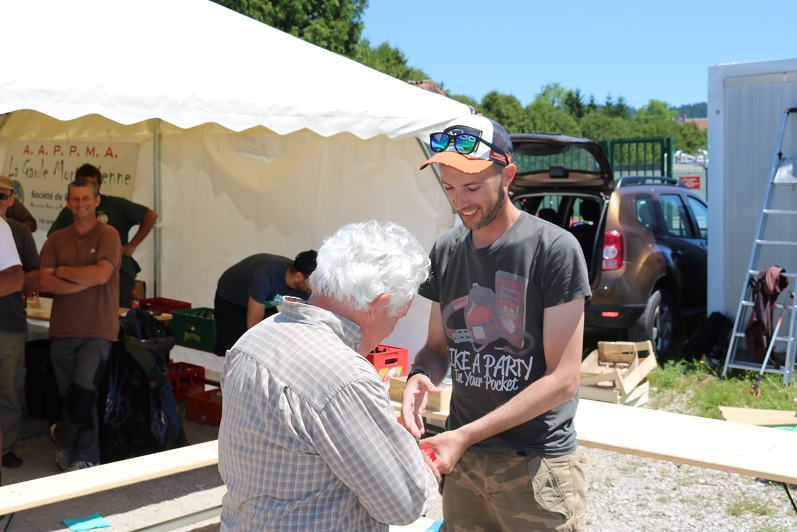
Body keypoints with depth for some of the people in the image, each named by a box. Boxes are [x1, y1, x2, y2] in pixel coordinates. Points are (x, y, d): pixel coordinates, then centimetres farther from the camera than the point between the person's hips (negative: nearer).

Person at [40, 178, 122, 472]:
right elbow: (44, 282, -3)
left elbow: (101, 274, -18)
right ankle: (87, 457, 23)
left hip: (98, 330, -4)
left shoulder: (108, 235, -3)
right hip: (63, 329, 4)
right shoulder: (56, 240, 9)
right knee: (71, 395, 9)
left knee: (83, 391, -13)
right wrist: (85, 282, -13)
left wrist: (63, 271, -5)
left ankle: (63, 437, 14)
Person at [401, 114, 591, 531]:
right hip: (462, 456, 5)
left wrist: (466, 435, -20)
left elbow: (562, 380, -16)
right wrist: (419, 376, -11)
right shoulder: (446, 251, 4)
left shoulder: (554, 249, -14)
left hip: (536, 463, -4)